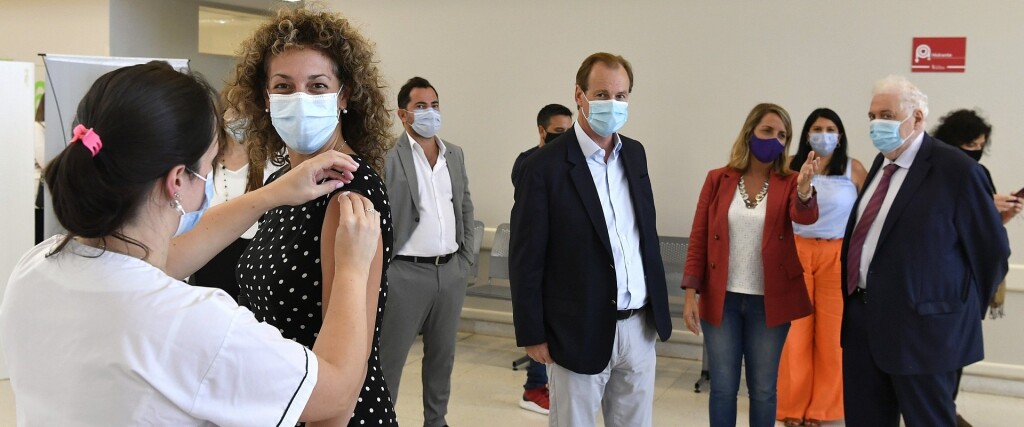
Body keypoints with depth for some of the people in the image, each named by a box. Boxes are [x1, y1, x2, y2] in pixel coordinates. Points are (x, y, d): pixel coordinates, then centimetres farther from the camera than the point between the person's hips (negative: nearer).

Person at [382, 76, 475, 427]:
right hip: (406, 272, -6)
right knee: (389, 358, 3)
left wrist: (466, 259, 11)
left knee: (442, 355, 16)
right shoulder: (388, 157, -10)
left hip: (451, 271, 6)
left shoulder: (456, 154, 10)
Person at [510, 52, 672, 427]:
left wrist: (658, 308, 13)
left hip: (639, 326, 6)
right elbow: (526, 259, -10)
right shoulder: (545, 166, -12)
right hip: (581, 332, -5)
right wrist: (533, 335, -9)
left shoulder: (635, 154, 7)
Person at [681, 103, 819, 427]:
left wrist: (804, 188, -44)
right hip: (721, 299, 0)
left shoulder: (788, 183, -1)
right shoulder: (718, 179, 0)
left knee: (763, 389, 11)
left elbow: (805, 217, -22)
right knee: (723, 388, 7)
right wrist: (691, 293, -5)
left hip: (769, 301, 0)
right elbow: (699, 239, 1)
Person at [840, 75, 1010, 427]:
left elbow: (991, 250, -9)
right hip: (863, 317, 8)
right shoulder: (882, 163, 11)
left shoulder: (956, 169, -14)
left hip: (919, 325, -8)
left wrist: (964, 312, -1)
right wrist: (855, 300, 12)